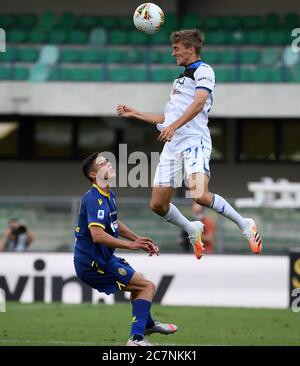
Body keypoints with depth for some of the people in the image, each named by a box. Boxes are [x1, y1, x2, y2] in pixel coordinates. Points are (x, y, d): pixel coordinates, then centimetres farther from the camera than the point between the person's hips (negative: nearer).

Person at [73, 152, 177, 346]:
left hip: (103, 259, 11)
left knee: (138, 283, 33)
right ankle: (137, 338, -18)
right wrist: (130, 245, -32)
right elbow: (97, 235, -35)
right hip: (93, 264, -11)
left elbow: (115, 224, 26)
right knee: (148, 287, -13)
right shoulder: (95, 199, -23)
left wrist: (139, 240, 16)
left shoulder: (109, 195, 10)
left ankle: (148, 323, 56)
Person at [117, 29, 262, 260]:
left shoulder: (203, 71, 1)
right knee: (158, 204, 0)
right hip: (172, 146, 8)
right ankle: (193, 231, 23)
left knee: (200, 195, -27)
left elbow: (199, 102, -17)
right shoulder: (181, 78, 29)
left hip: (195, 141, -8)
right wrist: (135, 114, 30)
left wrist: (174, 126, -27)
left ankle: (245, 225, -8)